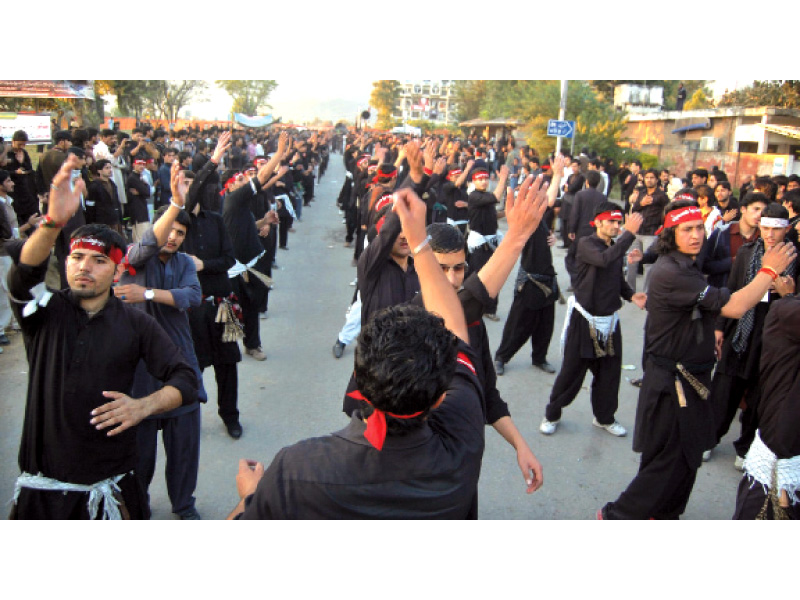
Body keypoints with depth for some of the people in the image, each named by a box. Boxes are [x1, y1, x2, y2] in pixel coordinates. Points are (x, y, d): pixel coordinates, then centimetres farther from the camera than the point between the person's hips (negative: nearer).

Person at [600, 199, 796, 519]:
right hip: (671, 382, -10)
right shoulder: (670, 273, -25)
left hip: (688, 378, 10)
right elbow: (735, 307, -26)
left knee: (686, 457, 20)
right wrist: (769, 270, -16)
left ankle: (663, 515, 38)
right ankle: (616, 516, 16)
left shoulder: (684, 268, 10)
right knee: (669, 462, 1)